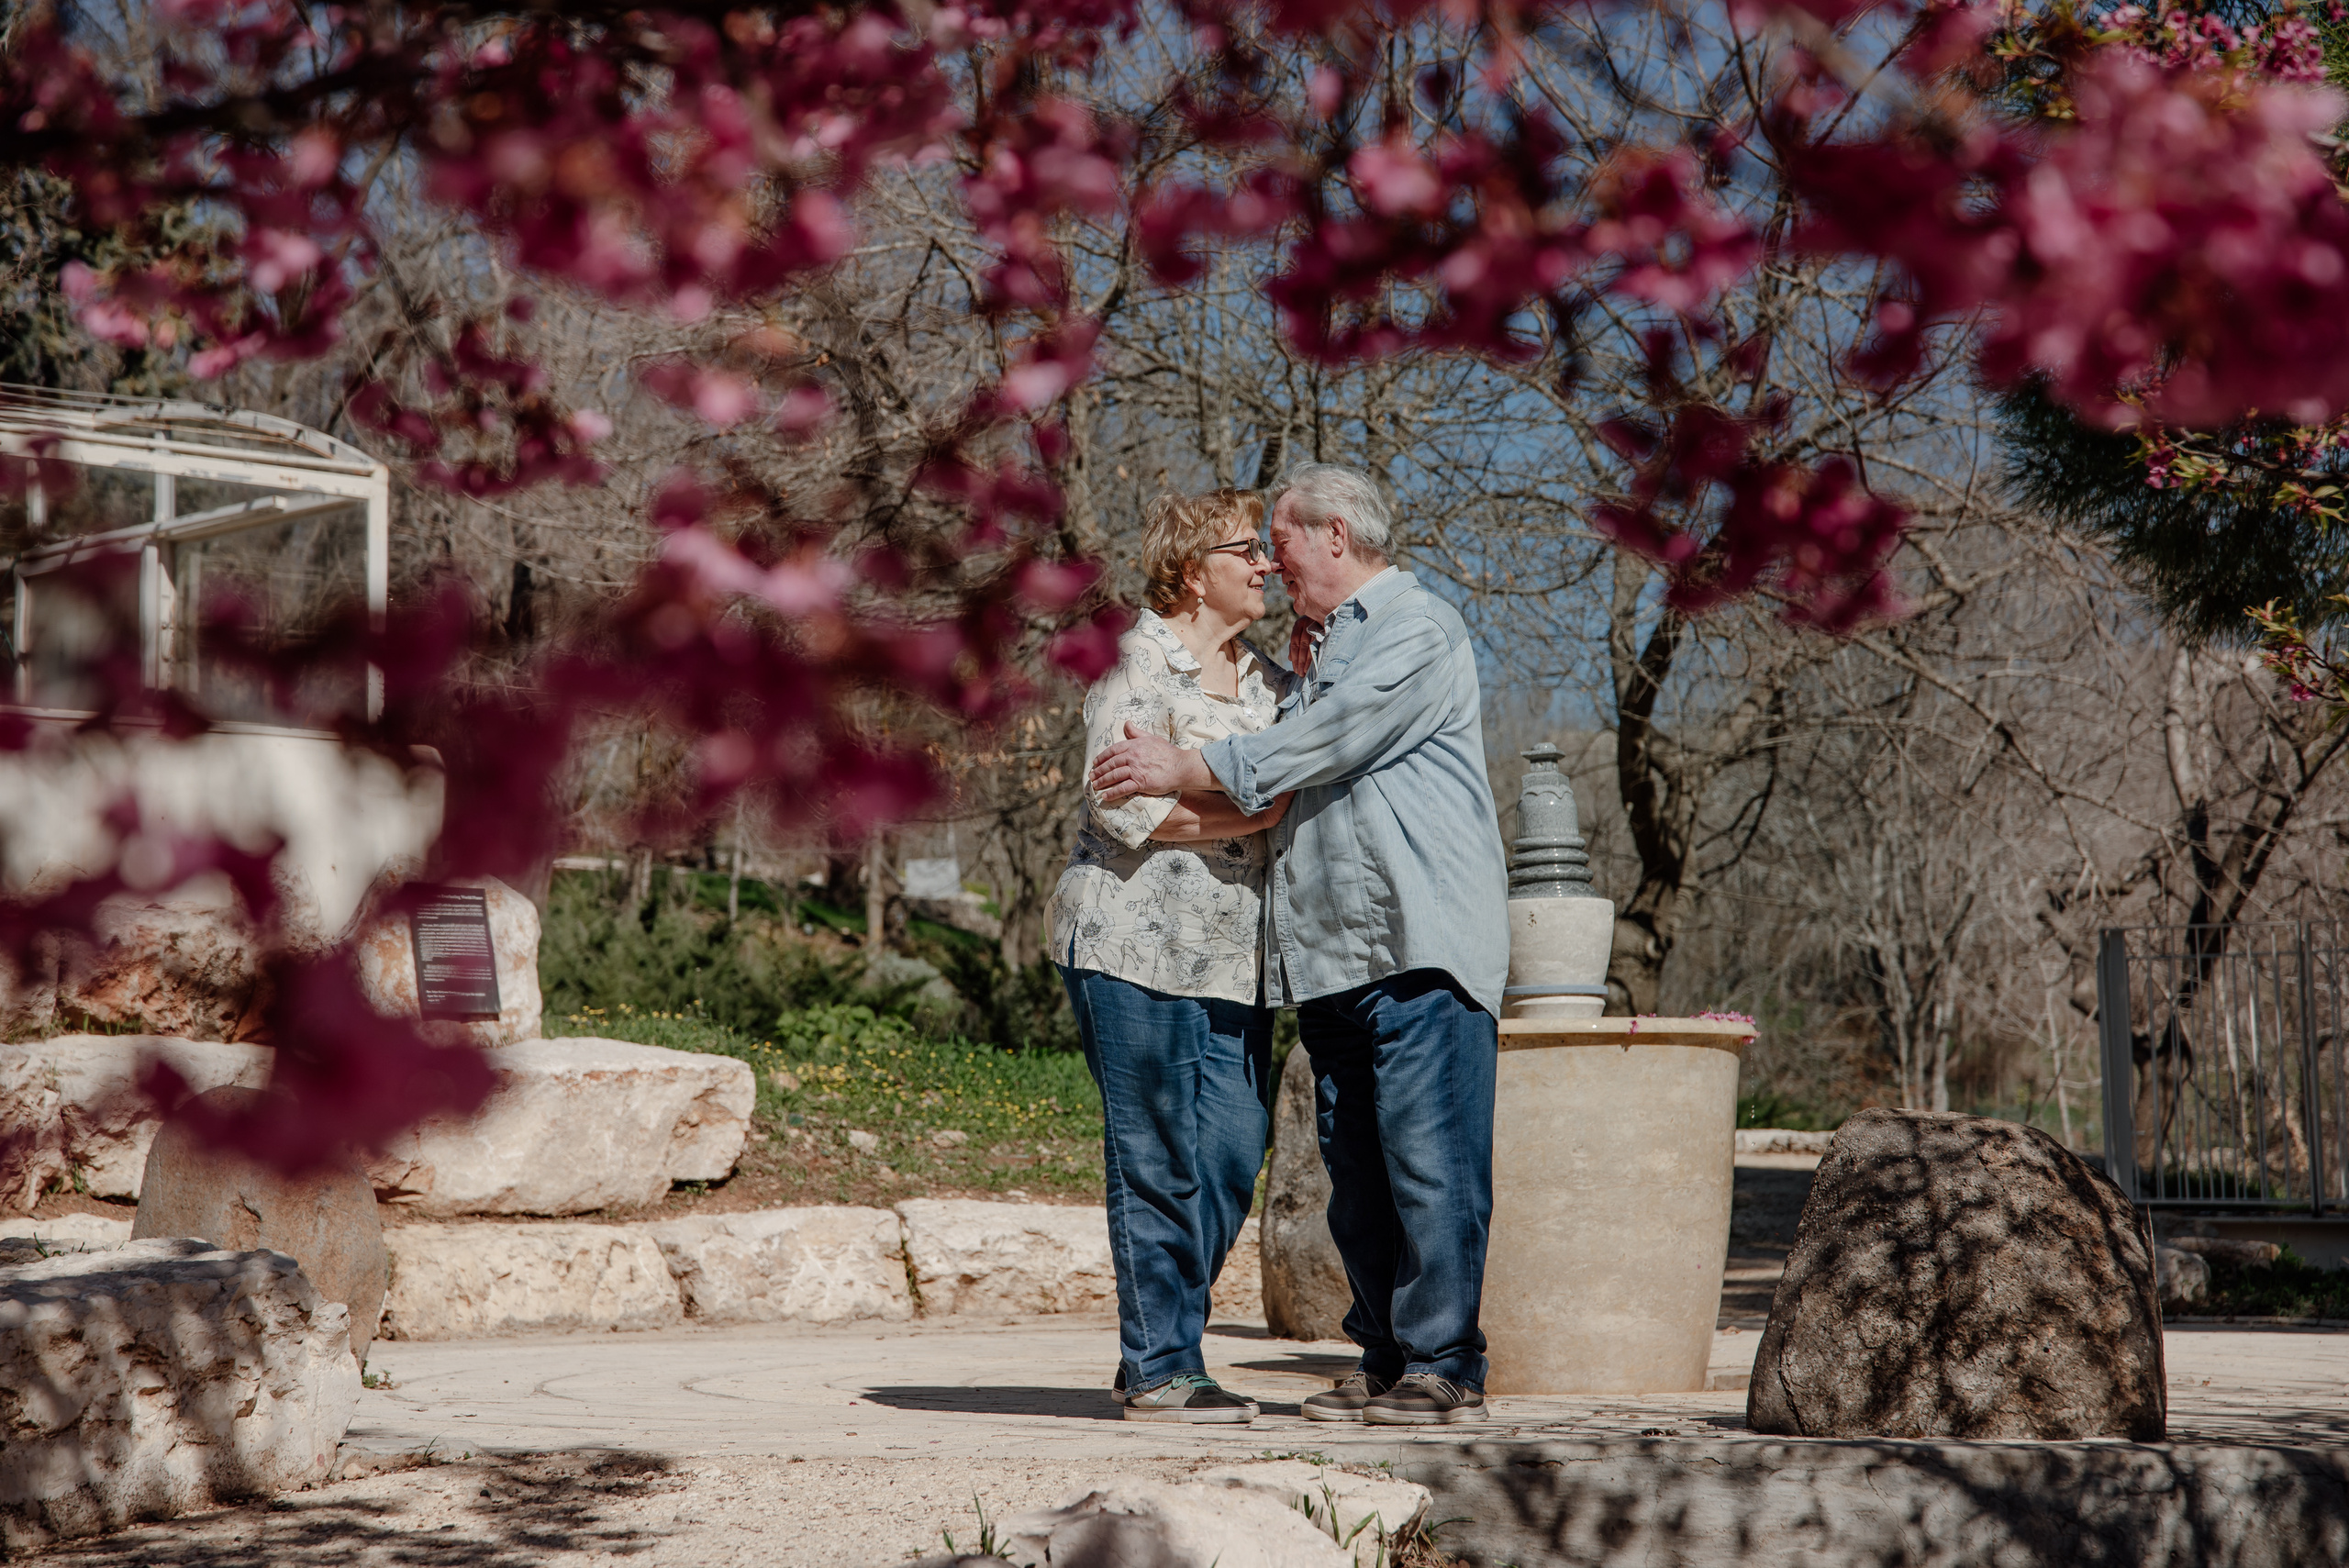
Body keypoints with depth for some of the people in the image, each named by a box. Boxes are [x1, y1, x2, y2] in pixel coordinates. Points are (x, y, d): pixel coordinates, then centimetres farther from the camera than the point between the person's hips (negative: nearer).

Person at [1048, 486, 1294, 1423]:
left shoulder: (1269, 680, 19)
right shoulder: (1135, 665, -5)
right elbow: (1126, 806, -15)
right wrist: (1262, 810, -13)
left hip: (1230, 956, 7)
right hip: (1133, 939, -7)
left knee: (1233, 1153, 2)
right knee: (1158, 1161, -5)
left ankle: (1161, 1351, 14)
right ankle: (1157, 1372, 2)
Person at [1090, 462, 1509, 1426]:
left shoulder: (1420, 631, -3)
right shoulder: (1323, 645, 26)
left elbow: (1326, 746, -12)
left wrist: (1191, 769, -6)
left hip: (1421, 946, -9)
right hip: (1331, 951, 9)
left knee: (1427, 1161, -9)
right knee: (1356, 1170, 8)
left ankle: (1442, 1365, -6)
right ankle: (1385, 1359, 13)